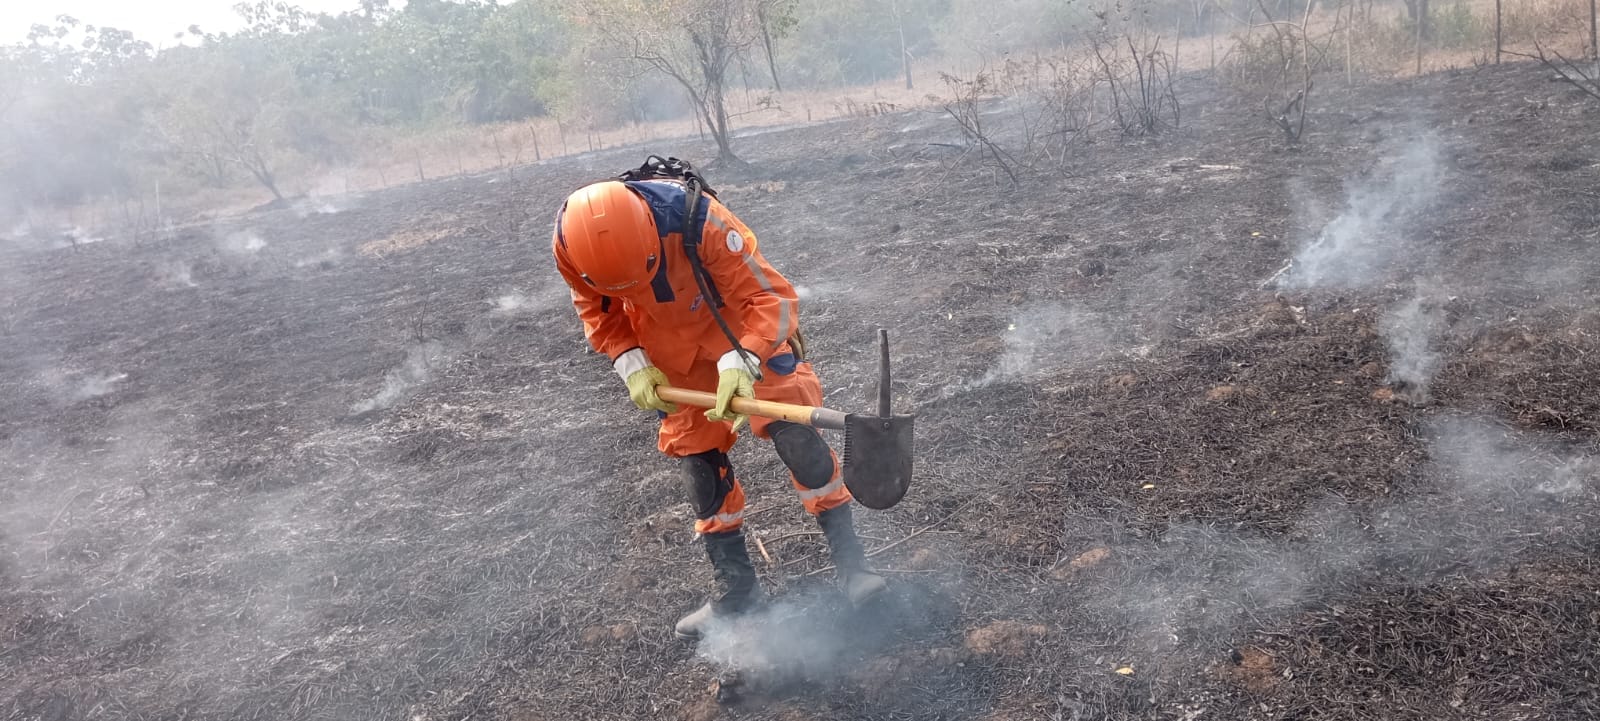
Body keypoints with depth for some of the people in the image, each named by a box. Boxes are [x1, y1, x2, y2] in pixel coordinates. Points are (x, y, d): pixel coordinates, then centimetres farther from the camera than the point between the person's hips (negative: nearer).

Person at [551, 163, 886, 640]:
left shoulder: (696, 218, -38)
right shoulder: (571, 245, -25)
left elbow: (771, 297, -34)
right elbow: (599, 312, -3)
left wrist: (741, 363, -48)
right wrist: (631, 364, -18)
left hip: (742, 329, -4)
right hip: (672, 353, 4)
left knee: (794, 433, -16)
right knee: (696, 460, 7)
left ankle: (849, 560, -1)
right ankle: (736, 589, 21)